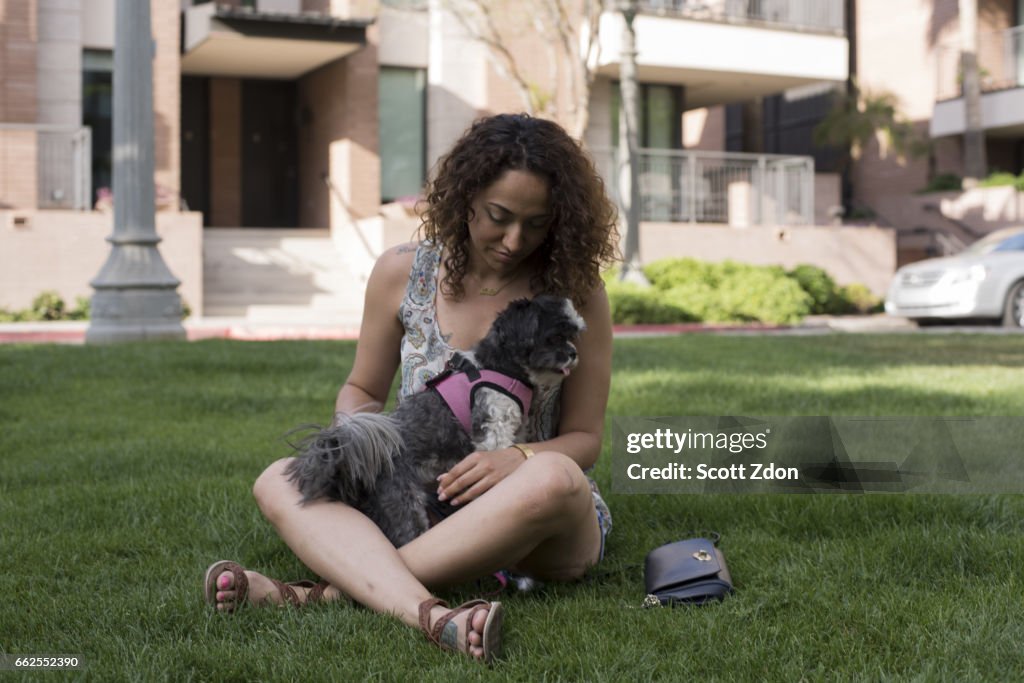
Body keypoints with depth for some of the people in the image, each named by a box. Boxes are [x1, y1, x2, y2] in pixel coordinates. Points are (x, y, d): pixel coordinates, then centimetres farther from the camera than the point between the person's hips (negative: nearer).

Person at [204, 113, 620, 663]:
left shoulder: (576, 293, -4)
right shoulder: (403, 273, 1)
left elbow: (583, 438, 1)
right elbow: (361, 390, 14)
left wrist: (519, 459, -21)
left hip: (537, 533, -2)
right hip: (418, 506, 3)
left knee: (553, 478, -39)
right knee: (279, 482, -22)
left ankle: (333, 588, -32)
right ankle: (431, 616, -48)